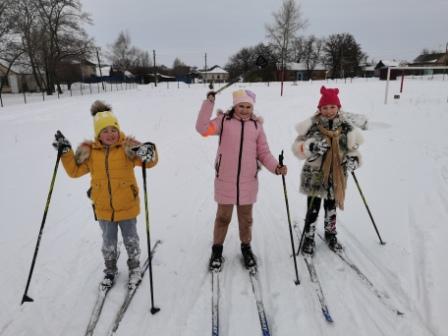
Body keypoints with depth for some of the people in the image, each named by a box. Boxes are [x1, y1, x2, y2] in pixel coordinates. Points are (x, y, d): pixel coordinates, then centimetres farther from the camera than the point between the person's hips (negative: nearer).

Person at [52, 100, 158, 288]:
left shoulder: (127, 147, -14)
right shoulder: (89, 151, -5)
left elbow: (149, 162, -19)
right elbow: (75, 170, 5)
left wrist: (148, 153, -41)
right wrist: (65, 152, -7)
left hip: (127, 206, -2)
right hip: (103, 209, 2)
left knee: (130, 240, 17)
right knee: (108, 242, 21)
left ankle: (135, 268, 39)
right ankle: (110, 269, 44)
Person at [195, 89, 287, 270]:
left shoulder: (256, 125, 1)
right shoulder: (224, 120, -4)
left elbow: (263, 153, 3)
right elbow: (202, 128, -19)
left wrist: (276, 167, -13)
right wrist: (209, 102, -21)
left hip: (248, 181, 2)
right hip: (225, 180, -2)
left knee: (246, 217, 16)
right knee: (223, 216, 11)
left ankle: (246, 248, 38)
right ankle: (217, 250, 31)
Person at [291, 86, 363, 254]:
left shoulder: (346, 127, -1)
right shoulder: (312, 125, -11)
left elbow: (353, 148, 9)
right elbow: (298, 147, -8)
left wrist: (354, 159, -12)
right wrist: (311, 147, -28)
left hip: (337, 175, 3)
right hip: (315, 175, -3)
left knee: (331, 207, 20)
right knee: (313, 209, 4)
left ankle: (331, 234, 43)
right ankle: (309, 237, 26)